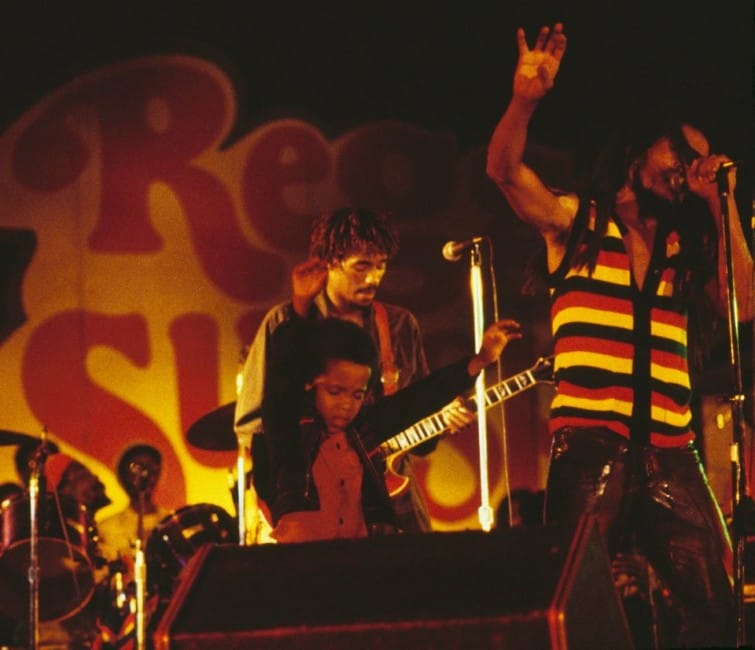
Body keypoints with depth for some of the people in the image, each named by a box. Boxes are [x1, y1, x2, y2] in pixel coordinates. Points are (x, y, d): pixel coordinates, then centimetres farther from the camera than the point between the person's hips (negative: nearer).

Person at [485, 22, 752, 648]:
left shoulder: (686, 248, 19)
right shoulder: (576, 223, 9)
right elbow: (505, 169, -6)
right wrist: (525, 100, -24)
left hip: (670, 452, 4)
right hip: (591, 444, -4)